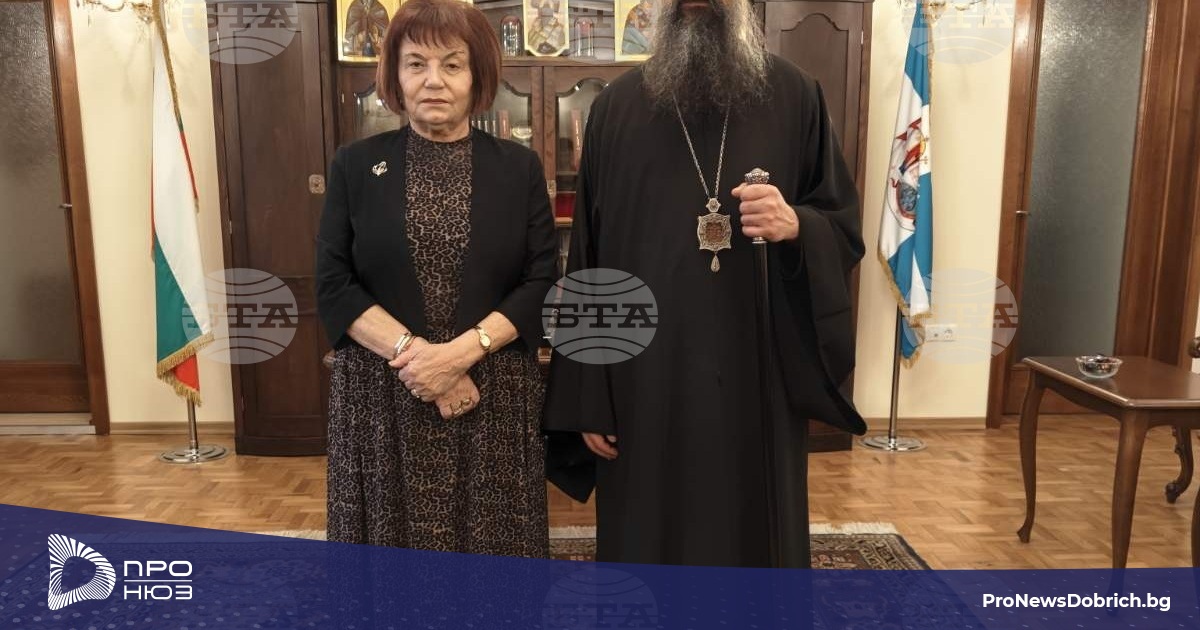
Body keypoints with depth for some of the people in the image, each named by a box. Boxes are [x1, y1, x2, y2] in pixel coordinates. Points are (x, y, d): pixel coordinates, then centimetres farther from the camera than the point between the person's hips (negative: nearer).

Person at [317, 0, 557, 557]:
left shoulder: (518, 167, 4)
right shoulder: (356, 166, 5)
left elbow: (542, 284, -3)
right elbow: (334, 287, -1)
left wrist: (461, 352, -16)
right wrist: (409, 351, -15)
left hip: (495, 400, 0)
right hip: (381, 399, 0)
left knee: (491, 535, 8)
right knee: (395, 538, 8)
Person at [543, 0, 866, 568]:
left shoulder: (794, 95, 3)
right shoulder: (616, 108, 4)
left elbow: (846, 227, 6)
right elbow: (587, 259, 3)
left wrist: (797, 226, -19)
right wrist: (586, 398, 1)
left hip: (760, 384, 0)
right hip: (644, 387, 1)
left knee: (758, 540, 11)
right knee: (647, 544, 11)